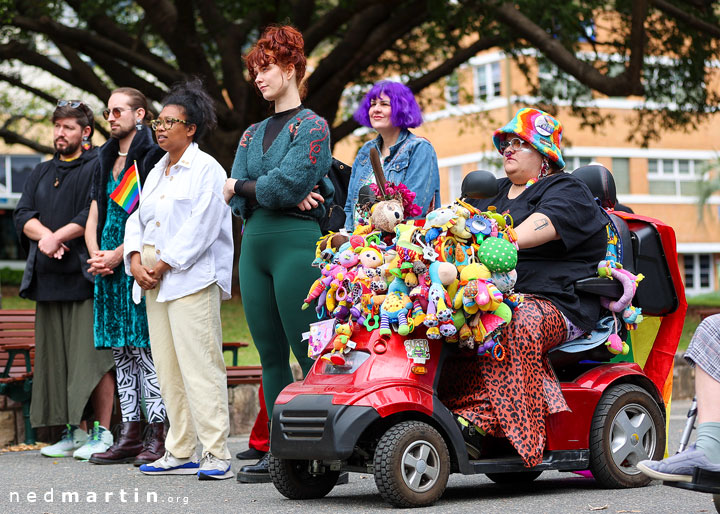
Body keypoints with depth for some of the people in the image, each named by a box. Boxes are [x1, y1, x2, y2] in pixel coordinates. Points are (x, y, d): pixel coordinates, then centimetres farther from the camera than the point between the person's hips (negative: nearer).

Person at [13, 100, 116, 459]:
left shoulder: (99, 168, 0)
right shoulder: (42, 173, 21)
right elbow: (23, 215, 10)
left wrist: (57, 236, -16)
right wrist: (44, 234, -9)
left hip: (86, 278, -7)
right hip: (49, 280, 7)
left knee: (92, 355, -9)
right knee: (58, 358, 7)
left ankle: (103, 433, -4)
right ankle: (76, 431, 14)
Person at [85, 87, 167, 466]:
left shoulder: (152, 157, -6)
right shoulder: (106, 160, 18)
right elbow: (94, 216, 18)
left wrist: (117, 255, -14)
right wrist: (96, 256, 1)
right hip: (109, 265, 8)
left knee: (144, 348, -10)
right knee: (121, 350, 7)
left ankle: (160, 435, -6)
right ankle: (130, 433, 10)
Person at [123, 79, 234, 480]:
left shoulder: (207, 170, -4)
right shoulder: (157, 171, 21)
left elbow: (200, 227, -13)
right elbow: (138, 218, 18)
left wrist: (164, 264, -14)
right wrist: (136, 259, 0)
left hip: (192, 279, -8)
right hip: (155, 281, 8)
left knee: (200, 367, -11)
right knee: (168, 370, 7)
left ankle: (217, 454, -10)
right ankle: (180, 453, 12)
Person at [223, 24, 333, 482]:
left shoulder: (311, 126, -1)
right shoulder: (254, 133, 20)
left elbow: (287, 185, -15)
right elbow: (237, 198, 8)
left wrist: (240, 187, 0)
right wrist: (286, 196, -8)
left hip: (296, 241, -7)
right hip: (254, 243, 7)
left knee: (309, 354, -8)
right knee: (271, 355, 8)